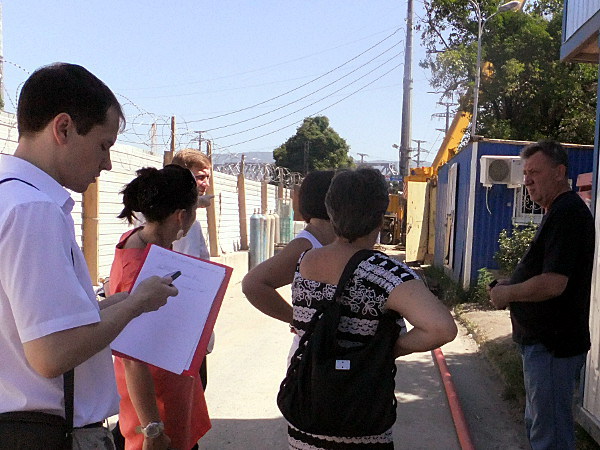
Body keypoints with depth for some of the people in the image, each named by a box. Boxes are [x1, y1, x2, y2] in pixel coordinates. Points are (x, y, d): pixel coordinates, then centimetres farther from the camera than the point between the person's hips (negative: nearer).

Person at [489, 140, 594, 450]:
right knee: (537, 424, 22)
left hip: (552, 345, -11)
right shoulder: (558, 212, 15)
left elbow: (553, 284, -27)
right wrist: (512, 285, 8)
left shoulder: (567, 213, -20)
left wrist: (508, 293, -12)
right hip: (544, 341, 11)